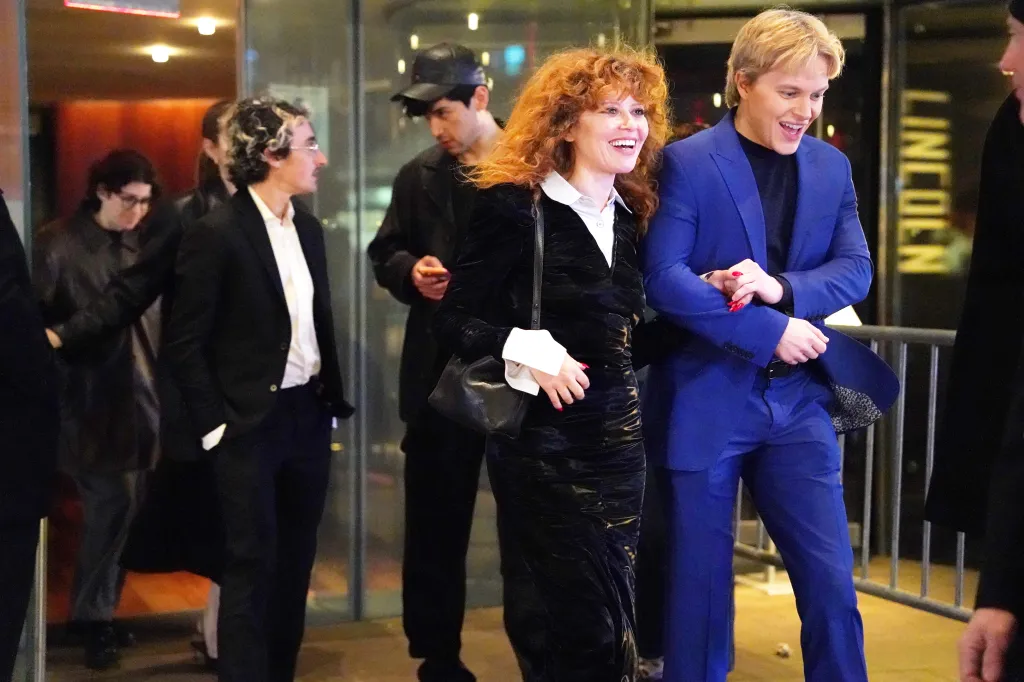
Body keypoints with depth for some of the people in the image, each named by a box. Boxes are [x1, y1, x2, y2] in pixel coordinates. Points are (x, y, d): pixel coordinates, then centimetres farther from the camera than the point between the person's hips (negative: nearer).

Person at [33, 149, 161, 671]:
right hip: (91, 403, -6)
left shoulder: (140, 247, 12)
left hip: (138, 399, 6)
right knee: (114, 505, -9)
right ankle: (92, 618, 8)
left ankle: (98, 614, 24)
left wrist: (161, 387, 2)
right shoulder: (57, 244, -4)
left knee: (122, 510, 10)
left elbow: (154, 321, 10)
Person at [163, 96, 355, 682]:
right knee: (253, 567, -1)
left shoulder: (309, 228, 8)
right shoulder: (216, 234, -13)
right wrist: (214, 425, -12)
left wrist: (334, 398, 10)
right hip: (252, 422, -7)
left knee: (295, 564, 13)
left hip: (309, 415, 7)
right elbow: (184, 344, -11)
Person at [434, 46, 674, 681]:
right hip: (544, 438, -6)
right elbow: (456, 320, -11)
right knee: (582, 626, 0)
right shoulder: (514, 207, -10)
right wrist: (529, 350, -26)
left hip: (619, 434, 6)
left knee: (609, 618, 12)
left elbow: (628, 340, 13)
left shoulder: (629, 217, 10)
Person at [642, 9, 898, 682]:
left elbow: (856, 269, 3)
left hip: (799, 402, 4)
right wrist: (768, 331, -17)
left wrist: (780, 287, -16)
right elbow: (662, 277, -16)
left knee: (832, 583, 4)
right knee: (701, 585, 7)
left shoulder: (832, 165, 8)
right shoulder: (687, 162, -8)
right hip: (705, 403, -4)